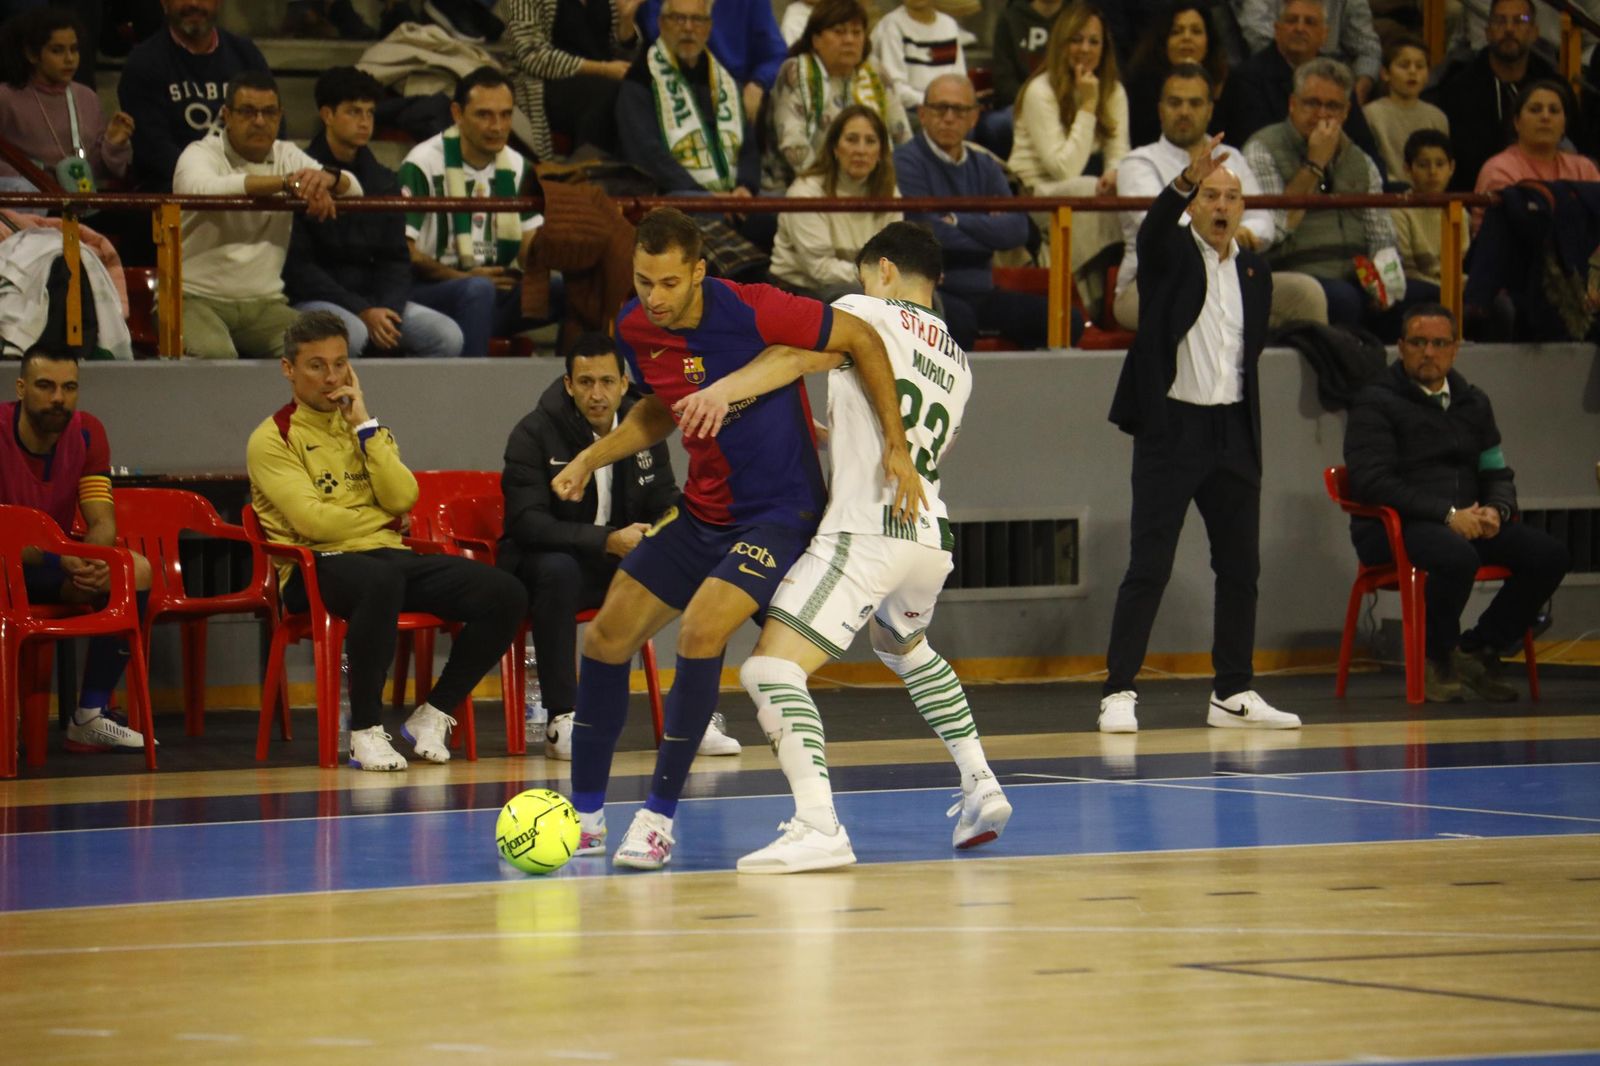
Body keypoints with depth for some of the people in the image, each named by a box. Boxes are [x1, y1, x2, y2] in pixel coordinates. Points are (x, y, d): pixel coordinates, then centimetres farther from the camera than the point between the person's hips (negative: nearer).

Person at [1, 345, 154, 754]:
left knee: (137, 572, -18)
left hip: (56, 563, 6)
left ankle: (90, 716, -14)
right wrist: (60, 560, -39)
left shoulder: (86, 433, -4)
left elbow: (102, 523, -8)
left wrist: (93, 558, -32)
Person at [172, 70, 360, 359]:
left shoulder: (287, 156, 12)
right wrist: (287, 182, -36)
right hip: (197, 299, -4)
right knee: (215, 355, -35)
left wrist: (328, 177, -28)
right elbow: (203, 188, -29)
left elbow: (354, 190, -1)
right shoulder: (201, 154, -3)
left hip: (264, 303, 4)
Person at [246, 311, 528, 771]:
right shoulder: (272, 438, 2)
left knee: (505, 595, -14)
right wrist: (376, 521, 2)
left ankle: (431, 715, -2)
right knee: (381, 579, -43)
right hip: (318, 568, -6)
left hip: (389, 556, 6)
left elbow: (402, 499, 3)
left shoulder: (367, 429, 21)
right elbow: (312, 521, -12)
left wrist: (365, 426, 0)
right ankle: (366, 730, -30)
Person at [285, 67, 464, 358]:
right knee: (352, 333, -38)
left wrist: (388, 309, -8)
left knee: (447, 336, -15)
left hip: (373, 299, 6)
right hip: (311, 300, -6)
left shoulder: (382, 181, 13)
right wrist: (363, 312, -16)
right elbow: (297, 267, -11)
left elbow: (396, 258, 14)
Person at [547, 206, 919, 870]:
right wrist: (589, 460, 6)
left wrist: (897, 445, -19)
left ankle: (659, 817, -16)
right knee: (606, 636, 2)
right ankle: (585, 816, 15)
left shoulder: (750, 311, -24)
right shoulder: (635, 328, -4)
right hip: (702, 511, 7)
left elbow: (861, 340, -16)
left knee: (700, 629, -26)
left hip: (779, 511, -7)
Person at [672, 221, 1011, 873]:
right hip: (933, 534, 8)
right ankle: (980, 786, 31)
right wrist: (826, 432, 42)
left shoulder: (869, 313, 4)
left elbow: (802, 354, -15)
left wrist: (724, 390, -29)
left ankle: (817, 825, -33)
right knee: (903, 647, 38)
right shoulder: (957, 363, 25)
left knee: (772, 668, -14)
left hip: (865, 532, -8)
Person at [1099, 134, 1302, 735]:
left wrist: (1248, 429, 12)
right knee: (1149, 567, -7)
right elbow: (1153, 228, -26)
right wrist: (1187, 180, -44)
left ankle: (1232, 694, 15)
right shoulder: (1170, 255, -3)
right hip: (1171, 429, -5)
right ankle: (1119, 694, -6)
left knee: (1240, 567, 7)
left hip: (1232, 432, 5)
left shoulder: (1254, 273, 12)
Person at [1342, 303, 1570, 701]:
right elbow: (1370, 479, -14)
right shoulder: (1376, 403, -3)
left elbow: (1497, 473, 22)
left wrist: (1496, 511, -4)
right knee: (1458, 556, -38)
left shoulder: (1473, 402, 18)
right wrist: (1447, 515, -20)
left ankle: (1478, 650, -3)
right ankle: (1436, 658, -13)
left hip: (1467, 523, 7)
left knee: (1548, 555, -14)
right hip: (1392, 530, -7)